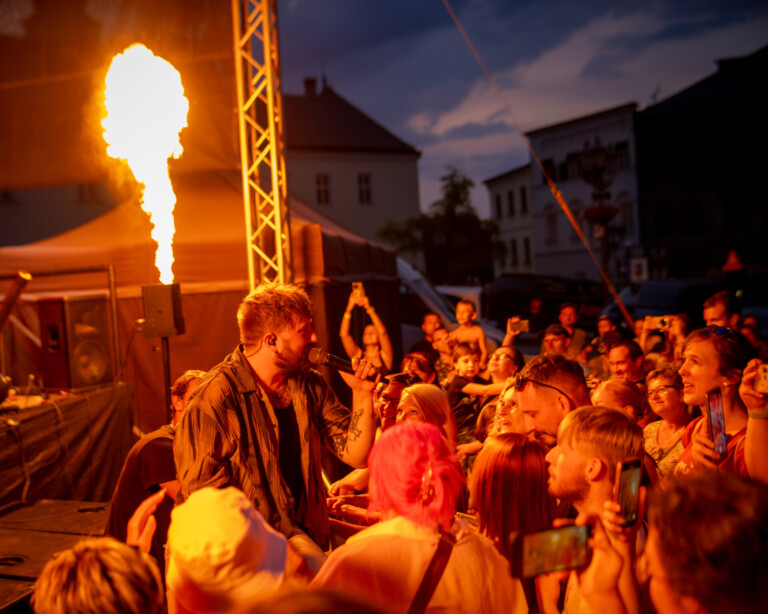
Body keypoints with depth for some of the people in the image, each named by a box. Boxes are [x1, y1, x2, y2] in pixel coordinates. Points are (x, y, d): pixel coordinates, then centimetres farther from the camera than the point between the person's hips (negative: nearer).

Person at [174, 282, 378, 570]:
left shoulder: (311, 387, 8)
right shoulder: (215, 397, -12)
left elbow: (356, 454, 11)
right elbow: (200, 488, -13)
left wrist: (362, 394, -2)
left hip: (294, 533, 7)